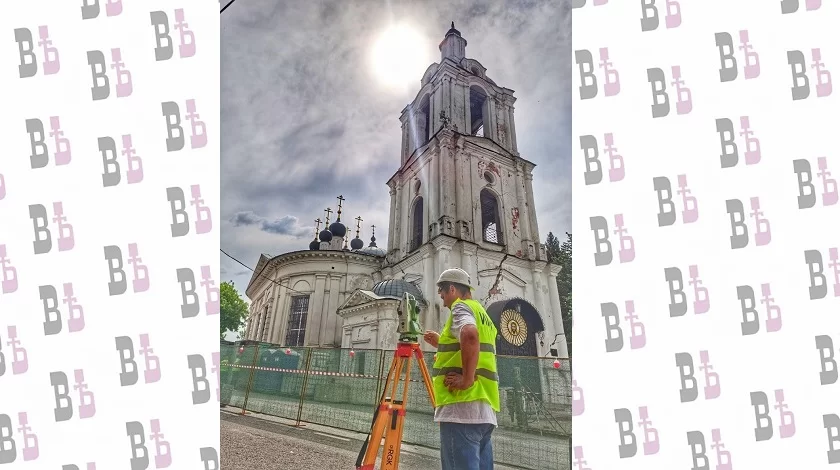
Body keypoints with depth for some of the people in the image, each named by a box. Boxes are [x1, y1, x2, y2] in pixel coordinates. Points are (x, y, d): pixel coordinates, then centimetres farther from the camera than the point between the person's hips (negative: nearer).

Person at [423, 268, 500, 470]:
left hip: (462, 408, -10)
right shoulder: (481, 312, 23)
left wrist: (467, 379, -22)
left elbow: (470, 335, -28)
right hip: (484, 409, 10)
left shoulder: (461, 307, -5)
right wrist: (442, 344, 32)